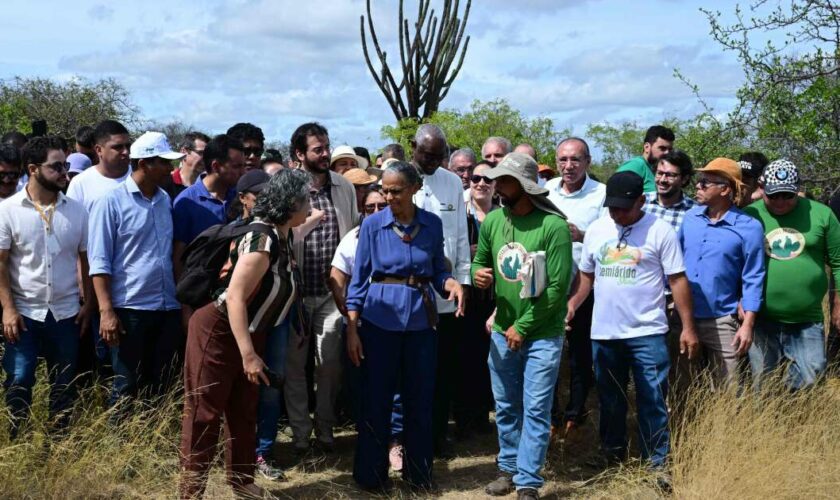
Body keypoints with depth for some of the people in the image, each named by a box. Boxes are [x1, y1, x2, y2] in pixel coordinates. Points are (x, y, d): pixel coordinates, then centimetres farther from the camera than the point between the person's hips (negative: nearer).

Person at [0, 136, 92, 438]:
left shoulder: (76, 210, 1)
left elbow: (86, 260, 7)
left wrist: (88, 305, 3)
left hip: (66, 313, 2)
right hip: (24, 312, -2)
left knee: (64, 384, 10)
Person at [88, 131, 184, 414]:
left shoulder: (165, 200, 11)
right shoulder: (111, 202, -6)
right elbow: (99, 261, -9)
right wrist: (106, 311, -17)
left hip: (168, 307, 5)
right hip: (130, 308, -5)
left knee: (162, 387, 11)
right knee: (128, 389, 4)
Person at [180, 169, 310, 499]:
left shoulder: (282, 236, 0)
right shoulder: (262, 240, -27)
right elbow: (235, 297, -29)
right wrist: (248, 355, -30)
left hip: (248, 332, 9)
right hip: (217, 331, -9)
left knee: (244, 412, 15)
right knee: (204, 414, -2)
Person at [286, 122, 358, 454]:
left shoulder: (344, 187, 5)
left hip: (332, 291, 3)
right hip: (296, 291, -2)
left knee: (330, 364, 6)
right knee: (295, 365, 8)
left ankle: (325, 429, 23)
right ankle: (300, 433, 21)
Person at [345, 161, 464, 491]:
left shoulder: (433, 224, 2)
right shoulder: (372, 224, -4)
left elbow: (438, 270, 8)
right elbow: (359, 278, -2)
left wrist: (452, 283, -15)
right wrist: (352, 328, -6)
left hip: (420, 320, 2)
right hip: (380, 319, -2)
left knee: (420, 398, 9)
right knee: (376, 399, 4)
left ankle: (418, 472, 25)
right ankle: (370, 474, 18)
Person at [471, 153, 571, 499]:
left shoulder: (553, 226, -17)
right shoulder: (491, 221, -1)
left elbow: (559, 287, -16)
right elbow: (479, 260, 14)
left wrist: (523, 326, -13)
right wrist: (477, 273, -11)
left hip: (542, 335, -5)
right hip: (502, 331, 5)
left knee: (535, 411, 0)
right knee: (505, 408, 15)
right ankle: (508, 469, 30)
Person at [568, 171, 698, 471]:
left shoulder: (660, 231, -7)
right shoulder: (596, 230, 6)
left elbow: (678, 280, -5)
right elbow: (586, 276, 14)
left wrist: (688, 328, -8)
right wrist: (570, 307, -1)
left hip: (647, 333, -4)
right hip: (603, 333, 4)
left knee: (652, 402, 0)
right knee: (610, 401, 15)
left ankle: (657, 464, 11)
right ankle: (612, 458, 29)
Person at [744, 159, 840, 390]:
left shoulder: (821, 214, -1)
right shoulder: (748, 216, -3)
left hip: (808, 322, 0)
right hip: (761, 321, 0)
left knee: (811, 379, 3)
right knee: (761, 386, 11)